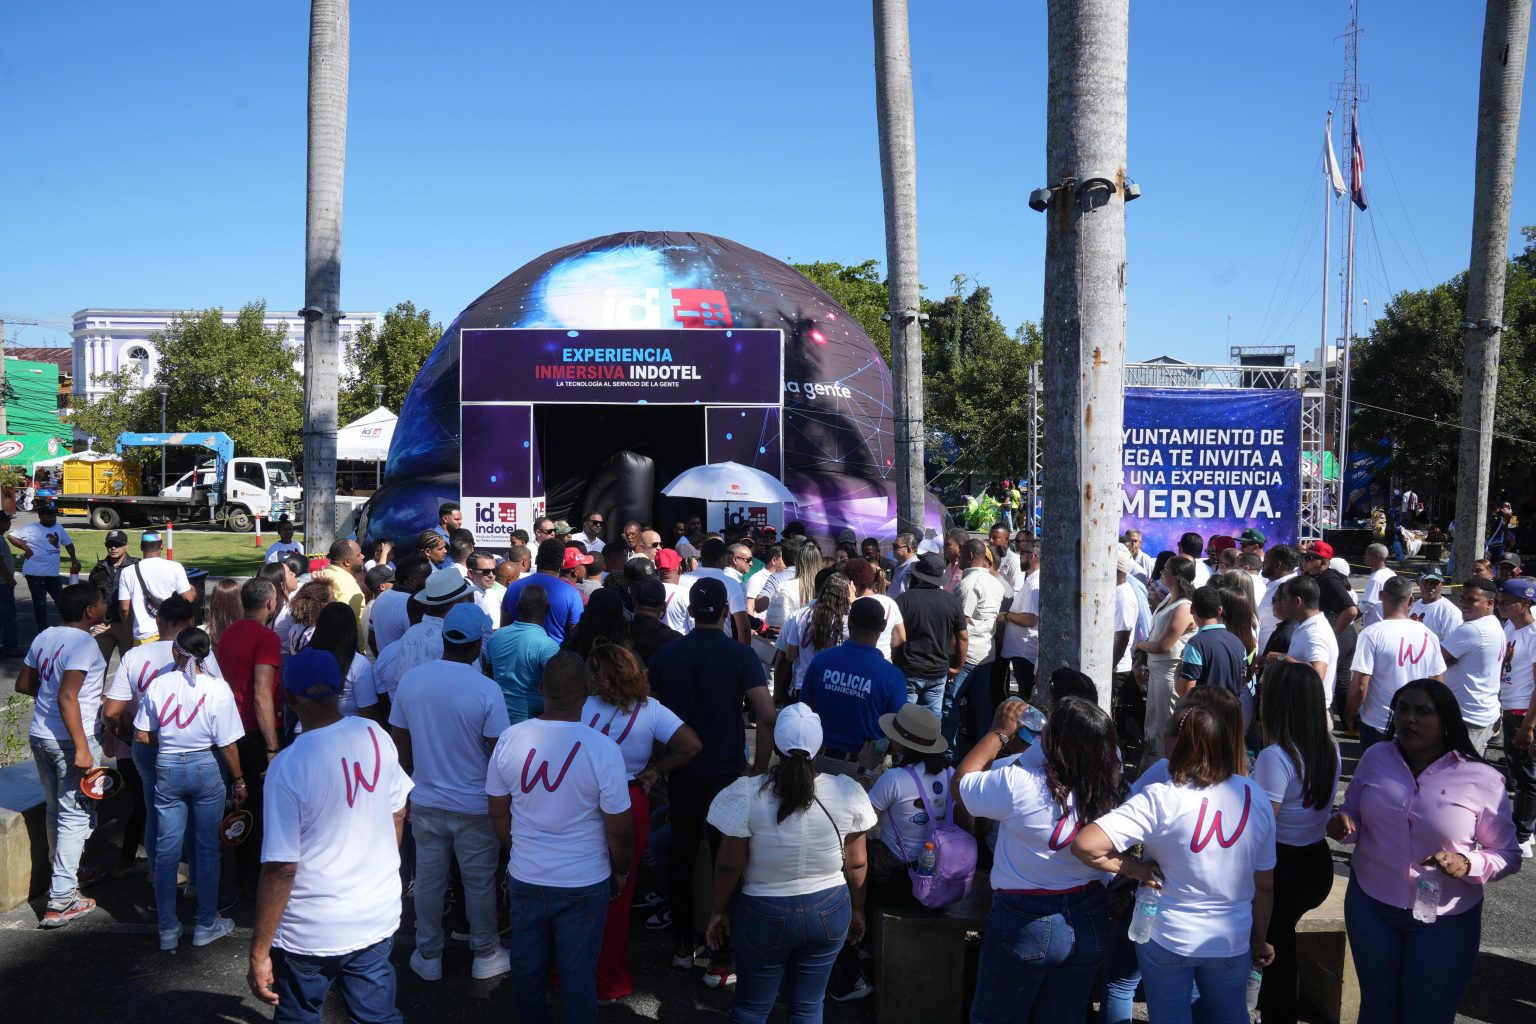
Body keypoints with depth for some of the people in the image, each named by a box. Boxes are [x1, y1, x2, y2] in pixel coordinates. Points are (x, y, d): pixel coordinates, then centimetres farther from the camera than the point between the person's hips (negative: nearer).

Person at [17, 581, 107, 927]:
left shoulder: (45, 637, 7)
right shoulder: (84, 644, -18)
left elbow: (23, 684, 16)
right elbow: (67, 698, -24)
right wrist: (82, 749, -24)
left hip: (39, 735, 8)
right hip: (68, 739, -8)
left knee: (56, 810, 22)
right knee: (76, 816, -1)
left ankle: (63, 874, 38)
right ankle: (61, 901, -1)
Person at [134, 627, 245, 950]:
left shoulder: (158, 685, -6)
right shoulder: (217, 688, -12)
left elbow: (142, 736, 0)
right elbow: (227, 744, -9)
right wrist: (239, 781, 3)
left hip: (167, 768, 2)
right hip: (205, 768, -2)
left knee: (166, 851, 10)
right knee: (207, 849, 11)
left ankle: (168, 929, 18)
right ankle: (206, 925, 20)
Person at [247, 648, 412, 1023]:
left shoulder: (288, 766, -22)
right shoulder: (376, 735, -7)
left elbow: (280, 868, -20)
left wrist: (259, 954, -10)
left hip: (311, 934, -4)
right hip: (379, 918, 4)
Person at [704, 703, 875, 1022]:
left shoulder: (746, 794, -20)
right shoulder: (848, 792, -13)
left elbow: (729, 865, -13)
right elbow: (857, 864, -2)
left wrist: (718, 911, 3)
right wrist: (857, 910, 14)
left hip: (764, 915, -2)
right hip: (830, 911, 2)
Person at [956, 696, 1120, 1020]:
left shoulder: (1019, 785, -28)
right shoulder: (1109, 787, -15)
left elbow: (960, 783, -9)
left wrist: (1000, 732, -3)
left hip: (1026, 922, -4)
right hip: (1090, 922, 4)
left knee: (996, 1016, 19)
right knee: (1065, 1016, 22)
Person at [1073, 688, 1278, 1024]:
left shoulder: (1160, 800, -22)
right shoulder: (1257, 798, -11)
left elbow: (1085, 845, -31)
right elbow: (1265, 885, -1)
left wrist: (1135, 869, -14)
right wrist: (1260, 941, 14)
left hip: (1168, 939, -2)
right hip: (1232, 942, 3)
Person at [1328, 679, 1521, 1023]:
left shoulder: (1482, 780, -13)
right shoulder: (1375, 757, -3)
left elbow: (1507, 855, -6)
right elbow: (1354, 813, 9)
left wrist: (1468, 864, -25)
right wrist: (1343, 825, -14)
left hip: (1444, 920, -3)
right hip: (1370, 904, 3)